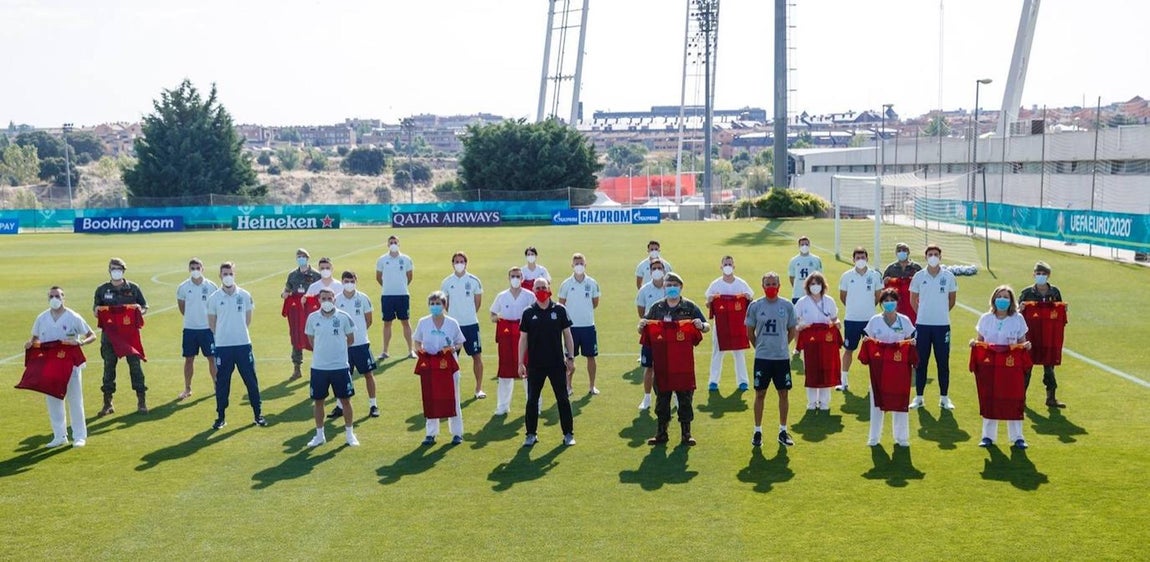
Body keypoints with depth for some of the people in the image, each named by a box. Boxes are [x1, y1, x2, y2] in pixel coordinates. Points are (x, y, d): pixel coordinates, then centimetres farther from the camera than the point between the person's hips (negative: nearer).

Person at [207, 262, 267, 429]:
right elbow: (212, 323, 6)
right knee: (222, 382, 5)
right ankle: (221, 417, 16)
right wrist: (224, 335, 6)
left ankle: (258, 414, 14)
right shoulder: (214, 298, -1)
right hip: (223, 346, -1)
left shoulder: (245, 295, 1)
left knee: (251, 380, 5)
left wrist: (238, 333, 9)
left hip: (243, 344, 1)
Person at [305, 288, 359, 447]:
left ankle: (349, 433, 20)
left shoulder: (344, 317, -6)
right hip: (318, 367, 2)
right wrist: (322, 351, 8)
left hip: (340, 366, -1)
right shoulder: (312, 318, -1)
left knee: (345, 400, 5)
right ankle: (319, 435, 23)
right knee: (318, 401, 9)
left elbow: (351, 340, 4)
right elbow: (311, 339, 13)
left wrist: (337, 349, 6)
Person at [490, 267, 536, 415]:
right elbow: (492, 316, 12)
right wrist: (497, 317, -11)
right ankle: (502, 406, 12)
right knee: (505, 370, 3)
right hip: (506, 335, 1)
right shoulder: (501, 296, 7)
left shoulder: (529, 296, 3)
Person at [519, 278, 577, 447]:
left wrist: (571, 358, 0)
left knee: (563, 399, 5)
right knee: (532, 400, 6)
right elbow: (523, 338, 3)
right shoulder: (528, 313, 0)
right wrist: (520, 363, 0)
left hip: (557, 363, 0)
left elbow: (567, 335, 4)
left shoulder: (560, 310, 0)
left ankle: (568, 434, 15)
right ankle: (531, 434, 18)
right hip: (535, 364, 1)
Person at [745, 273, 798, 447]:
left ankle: (783, 431, 18)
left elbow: (792, 331, 9)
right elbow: (750, 332, 7)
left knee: (783, 393, 7)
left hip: (782, 357, 1)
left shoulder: (787, 306, 0)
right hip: (762, 357, -1)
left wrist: (781, 346, 5)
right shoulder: (755, 306, -2)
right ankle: (757, 431, 14)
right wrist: (761, 347, 5)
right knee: (760, 394, 4)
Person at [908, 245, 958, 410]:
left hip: (942, 325, 0)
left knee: (943, 362, 4)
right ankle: (918, 397, 13)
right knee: (921, 361, 5)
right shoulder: (918, 276, 1)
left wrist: (941, 312, 10)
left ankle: (944, 397, 13)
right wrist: (923, 314, 7)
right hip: (922, 324, 0)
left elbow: (952, 299, 13)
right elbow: (913, 300, 11)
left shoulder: (948, 276, 1)